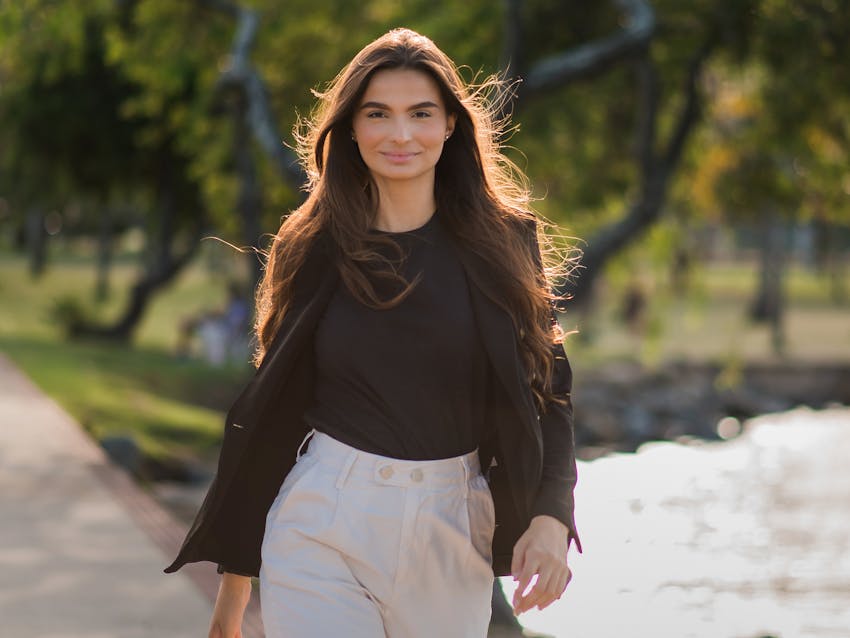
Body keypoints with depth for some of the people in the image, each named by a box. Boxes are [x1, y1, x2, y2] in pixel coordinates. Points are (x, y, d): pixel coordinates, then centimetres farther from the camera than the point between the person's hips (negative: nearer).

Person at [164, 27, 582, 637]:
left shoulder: (502, 242, 1)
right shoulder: (313, 246, 2)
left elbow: (547, 390, 2)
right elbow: (269, 410, 6)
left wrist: (551, 517, -15)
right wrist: (235, 571, 7)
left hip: (453, 530, 1)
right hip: (324, 529, -1)